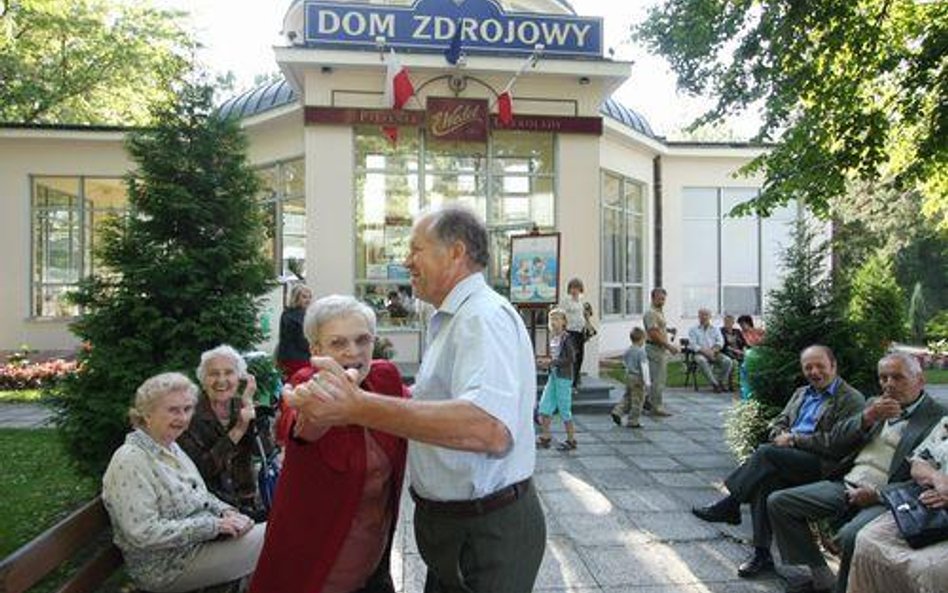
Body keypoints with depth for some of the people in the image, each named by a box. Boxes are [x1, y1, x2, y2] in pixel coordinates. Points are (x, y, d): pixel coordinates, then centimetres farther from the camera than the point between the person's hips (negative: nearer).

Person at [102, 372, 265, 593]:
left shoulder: (170, 446, 6)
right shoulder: (130, 461, -22)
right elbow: (144, 533, -27)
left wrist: (226, 511, -4)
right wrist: (215, 525, -24)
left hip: (199, 539, 8)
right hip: (168, 568, -8)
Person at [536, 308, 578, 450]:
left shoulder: (566, 338, -12)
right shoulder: (552, 337, 11)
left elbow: (571, 358, -16)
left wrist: (554, 362, -18)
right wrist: (549, 363, 6)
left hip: (564, 377, -8)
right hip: (552, 376, 8)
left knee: (564, 409, 0)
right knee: (544, 406, 6)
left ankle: (571, 440, 13)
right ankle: (545, 437, 16)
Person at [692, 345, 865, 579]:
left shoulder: (852, 400, 1)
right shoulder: (801, 393, 26)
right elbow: (779, 422, 22)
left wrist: (793, 440, -12)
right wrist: (782, 437, -2)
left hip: (822, 464, -6)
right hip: (788, 458, 6)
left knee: (766, 452, -30)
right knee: (766, 479, -26)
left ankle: (729, 506, -17)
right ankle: (762, 554, -21)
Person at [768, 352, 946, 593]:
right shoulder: (875, 405, 17)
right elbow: (835, 442, 11)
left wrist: (878, 495, -17)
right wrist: (867, 417, -6)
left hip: (886, 500, -7)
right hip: (846, 486, 7)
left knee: (850, 536, -36)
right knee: (778, 502, -6)